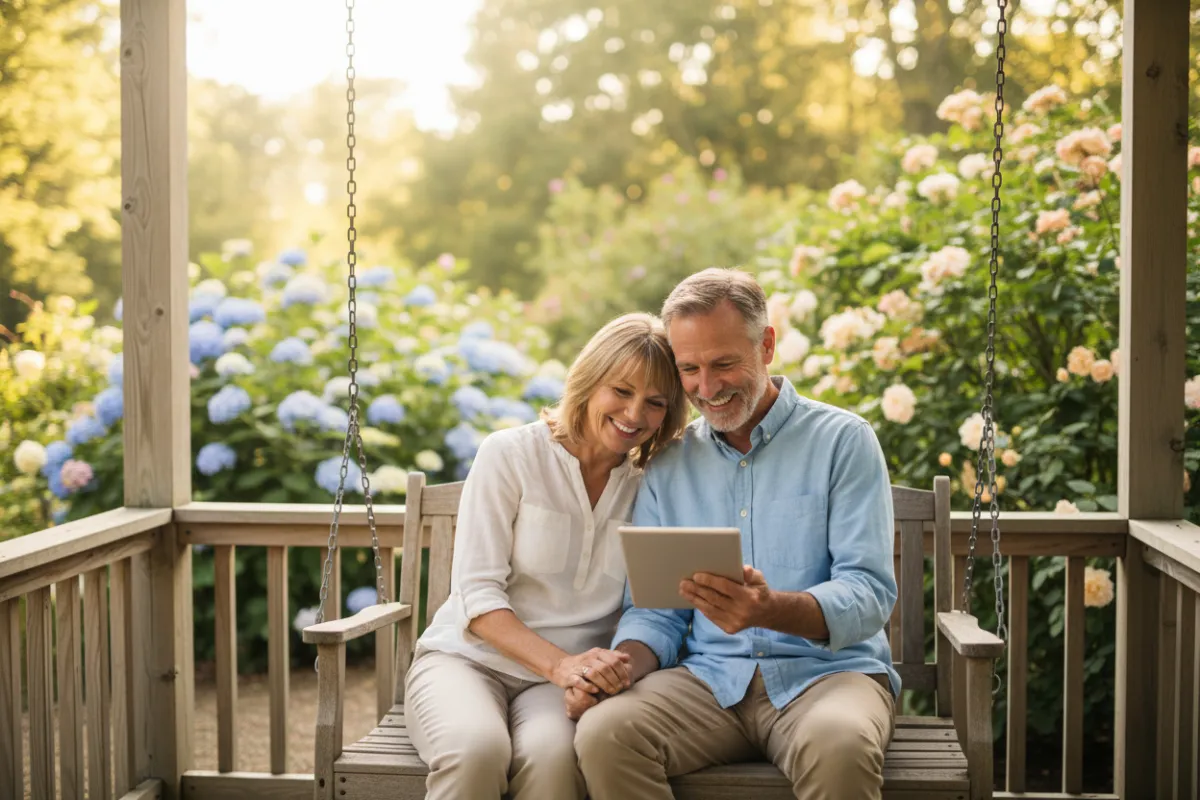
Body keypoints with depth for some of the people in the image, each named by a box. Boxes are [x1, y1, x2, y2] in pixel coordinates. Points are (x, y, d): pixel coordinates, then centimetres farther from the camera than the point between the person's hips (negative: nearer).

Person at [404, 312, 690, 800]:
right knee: (477, 747, -36)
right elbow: (477, 594, -9)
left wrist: (618, 669, -20)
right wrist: (560, 663, -23)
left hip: (567, 678, 2)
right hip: (467, 656, -1)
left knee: (553, 753, -35)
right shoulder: (510, 454, -3)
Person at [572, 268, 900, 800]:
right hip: (709, 678, 3)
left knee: (840, 745, -38)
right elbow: (654, 610, 12)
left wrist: (772, 610, -27)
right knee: (603, 732, -27)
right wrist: (620, 667, -11)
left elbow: (869, 595, -7)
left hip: (825, 670, -3)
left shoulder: (843, 440, 2)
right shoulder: (668, 467, 13)